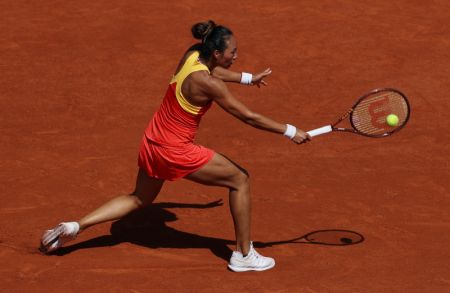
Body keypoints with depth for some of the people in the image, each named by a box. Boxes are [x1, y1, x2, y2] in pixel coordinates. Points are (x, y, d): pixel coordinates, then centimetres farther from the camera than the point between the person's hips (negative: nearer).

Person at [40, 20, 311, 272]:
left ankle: (73, 227, 23)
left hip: (152, 142, 9)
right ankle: (244, 255, 11)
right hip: (175, 152, -8)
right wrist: (290, 132, -15)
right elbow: (249, 117, -22)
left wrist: (249, 78, 29)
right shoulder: (208, 83, -27)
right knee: (240, 179, 4)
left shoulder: (193, 54, -4)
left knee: (139, 199, 29)